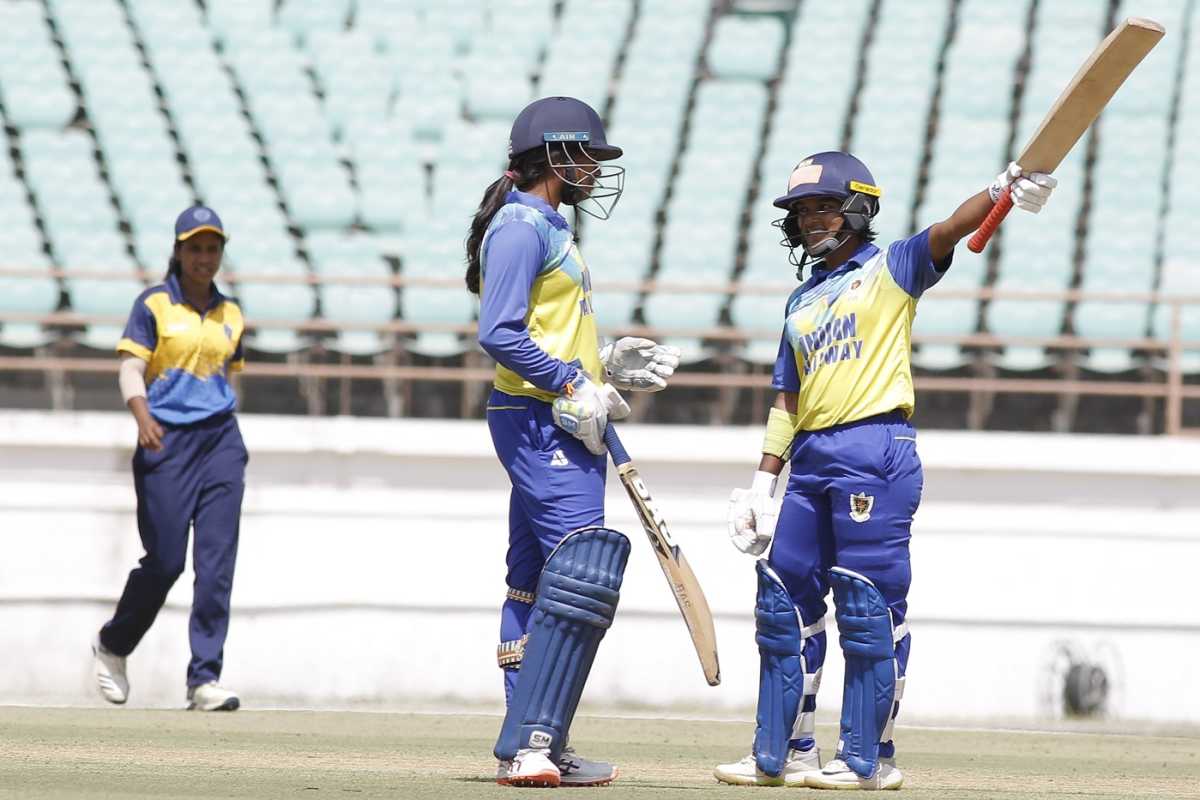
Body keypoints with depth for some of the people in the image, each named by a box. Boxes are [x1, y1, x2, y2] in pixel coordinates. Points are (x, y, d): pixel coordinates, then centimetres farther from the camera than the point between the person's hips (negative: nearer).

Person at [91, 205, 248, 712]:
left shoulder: (230, 315, 14)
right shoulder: (153, 305, 1)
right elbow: (130, 369, -7)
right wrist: (142, 417, -26)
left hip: (220, 441, 4)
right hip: (166, 442, -4)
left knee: (218, 560, -9)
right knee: (166, 560, -3)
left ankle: (205, 678, -10)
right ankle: (112, 645, 24)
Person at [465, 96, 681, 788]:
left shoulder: (549, 228, 20)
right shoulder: (521, 226, -11)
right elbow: (500, 334, -21)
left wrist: (606, 363, 14)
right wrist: (572, 385, -20)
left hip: (564, 425, 11)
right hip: (542, 423, -11)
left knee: (538, 583, 11)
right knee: (582, 570, -18)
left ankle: (531, 747, 14)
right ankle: (531, 742, -23)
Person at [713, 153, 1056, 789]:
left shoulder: (889, 269, 3)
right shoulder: (803, 300, 22)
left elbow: (948, 232, -15)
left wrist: (1005, 190, -34)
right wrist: (763, 483, 16)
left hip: (875, 447, -7)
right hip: (811, 457, 7)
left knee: (870, 606, -8)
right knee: (785, 600, 8)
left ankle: (869, 757, -5)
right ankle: (782, 754, 15)